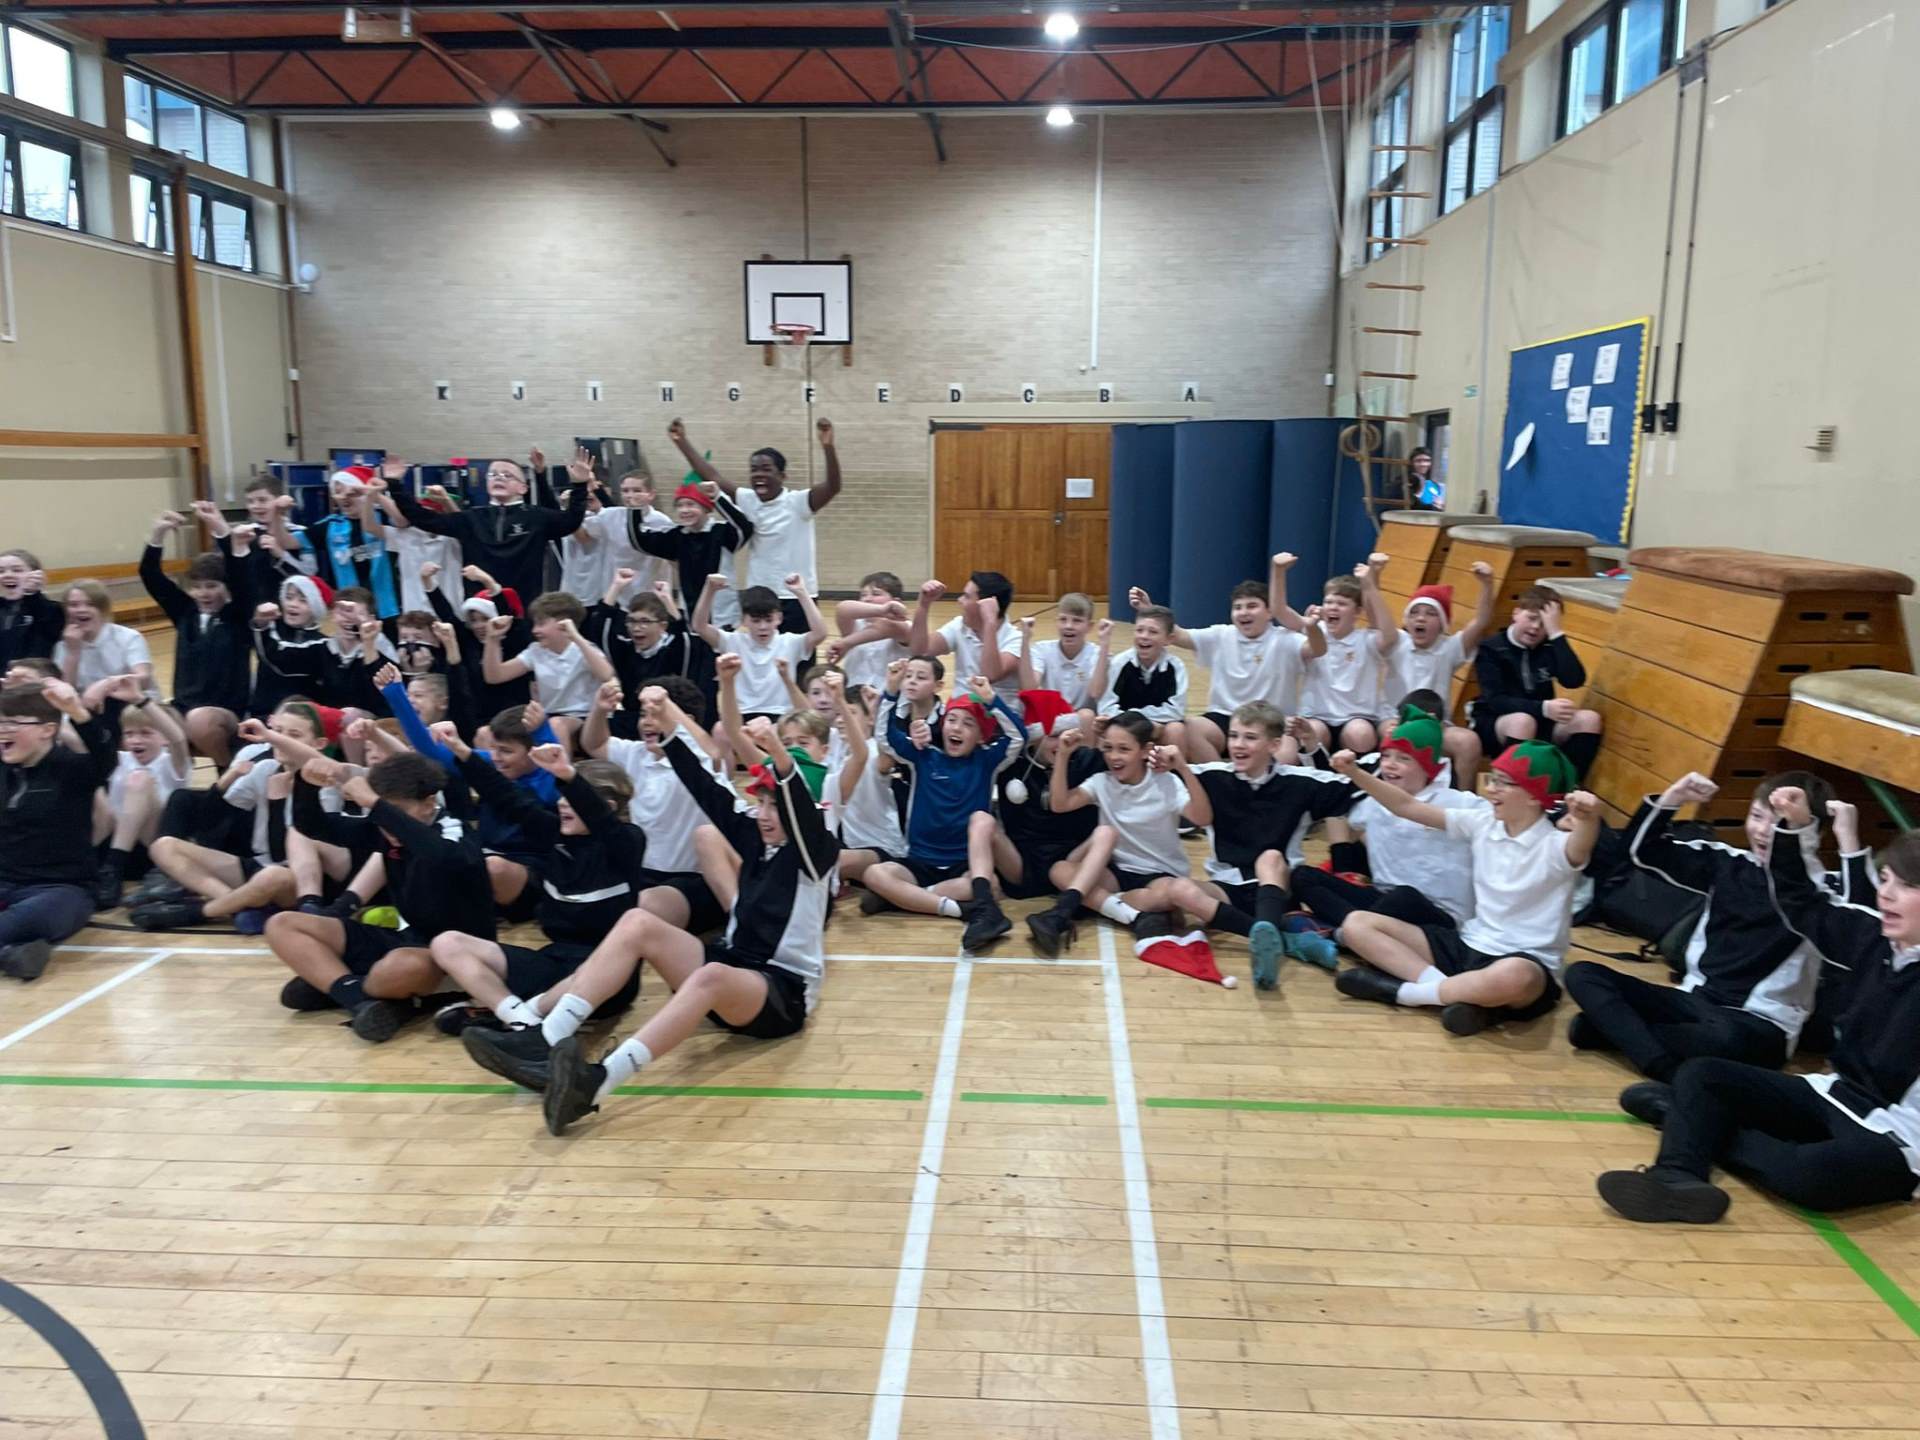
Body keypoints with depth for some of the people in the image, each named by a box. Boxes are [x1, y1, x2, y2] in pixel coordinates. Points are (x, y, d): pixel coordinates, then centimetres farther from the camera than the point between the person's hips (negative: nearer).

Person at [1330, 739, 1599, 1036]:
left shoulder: (1555, 846, -13)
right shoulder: (1483, 823, 5)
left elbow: (1581, 847, -38)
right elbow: (1407, 807, 6)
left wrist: (1588, 818, -62)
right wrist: (1355, 772, -5)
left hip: (1527, 964, -6)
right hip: (1468, 947, 7)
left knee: (1512, 977, -46)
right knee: (1357, 924, -5)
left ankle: (1403, 991, -20)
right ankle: (1465, 994, -21)